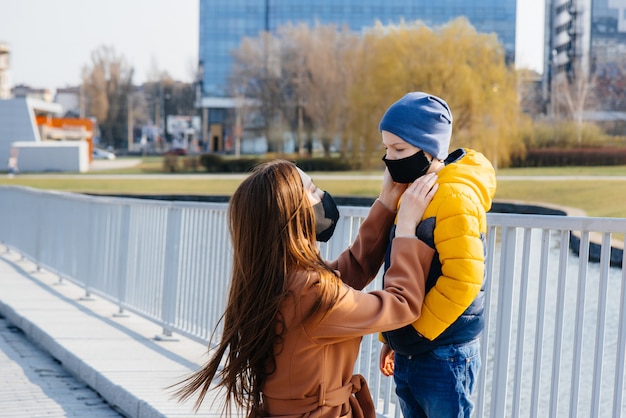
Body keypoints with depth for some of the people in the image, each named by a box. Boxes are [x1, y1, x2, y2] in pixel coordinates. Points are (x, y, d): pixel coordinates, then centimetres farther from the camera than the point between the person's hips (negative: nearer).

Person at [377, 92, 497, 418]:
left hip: (444, 356, -8)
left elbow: (463, 280, -24)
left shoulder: (454, 197, -17)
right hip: (408, 354, 8)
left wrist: (416, 330, -16)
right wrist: (392, 337, 18)